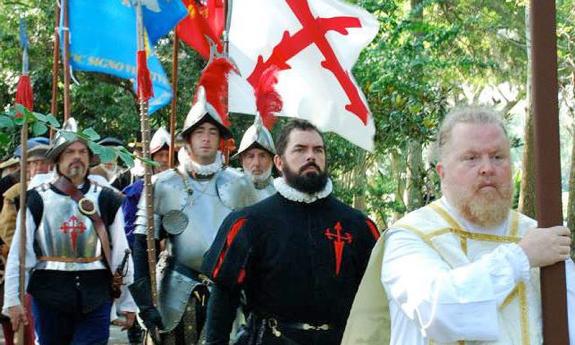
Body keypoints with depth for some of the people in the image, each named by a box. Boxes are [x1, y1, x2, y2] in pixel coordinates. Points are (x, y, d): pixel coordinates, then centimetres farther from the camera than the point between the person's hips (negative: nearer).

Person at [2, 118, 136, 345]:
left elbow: (120, 253, 3)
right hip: (49, 296, 0)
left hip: (96, 298, 0)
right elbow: (19, 254, -2)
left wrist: (127, 303, 2)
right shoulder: (36, 200, -1)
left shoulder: (107, 200, 1)